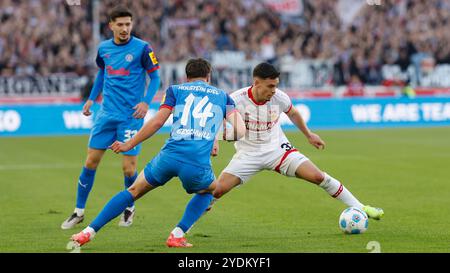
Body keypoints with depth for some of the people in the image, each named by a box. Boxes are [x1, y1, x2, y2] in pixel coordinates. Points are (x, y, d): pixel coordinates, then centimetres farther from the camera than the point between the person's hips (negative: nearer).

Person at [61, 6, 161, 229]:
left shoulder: (142, 48, -7)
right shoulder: (103, 48, 6)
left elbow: (155, 78, -3)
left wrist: (146, 102, -16)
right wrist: (91, 98, 17)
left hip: (131, 116, -4)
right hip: (107, 113, 4)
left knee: (128, 168, -5)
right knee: (91, 162, 1)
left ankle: (129, 209, 22)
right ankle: (79, 211, 13)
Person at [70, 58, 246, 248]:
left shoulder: (176, 90, 17)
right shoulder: (222, 96, 20)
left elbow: (157, 122, 5)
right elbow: (240, 130, 10)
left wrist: (129, 144, 10)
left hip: (169, 155, 1)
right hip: (198, 163, 0)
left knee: (134, 191, 17)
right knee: (209, 190, 32)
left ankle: (88, 232, 10)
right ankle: (177, 235, 18)